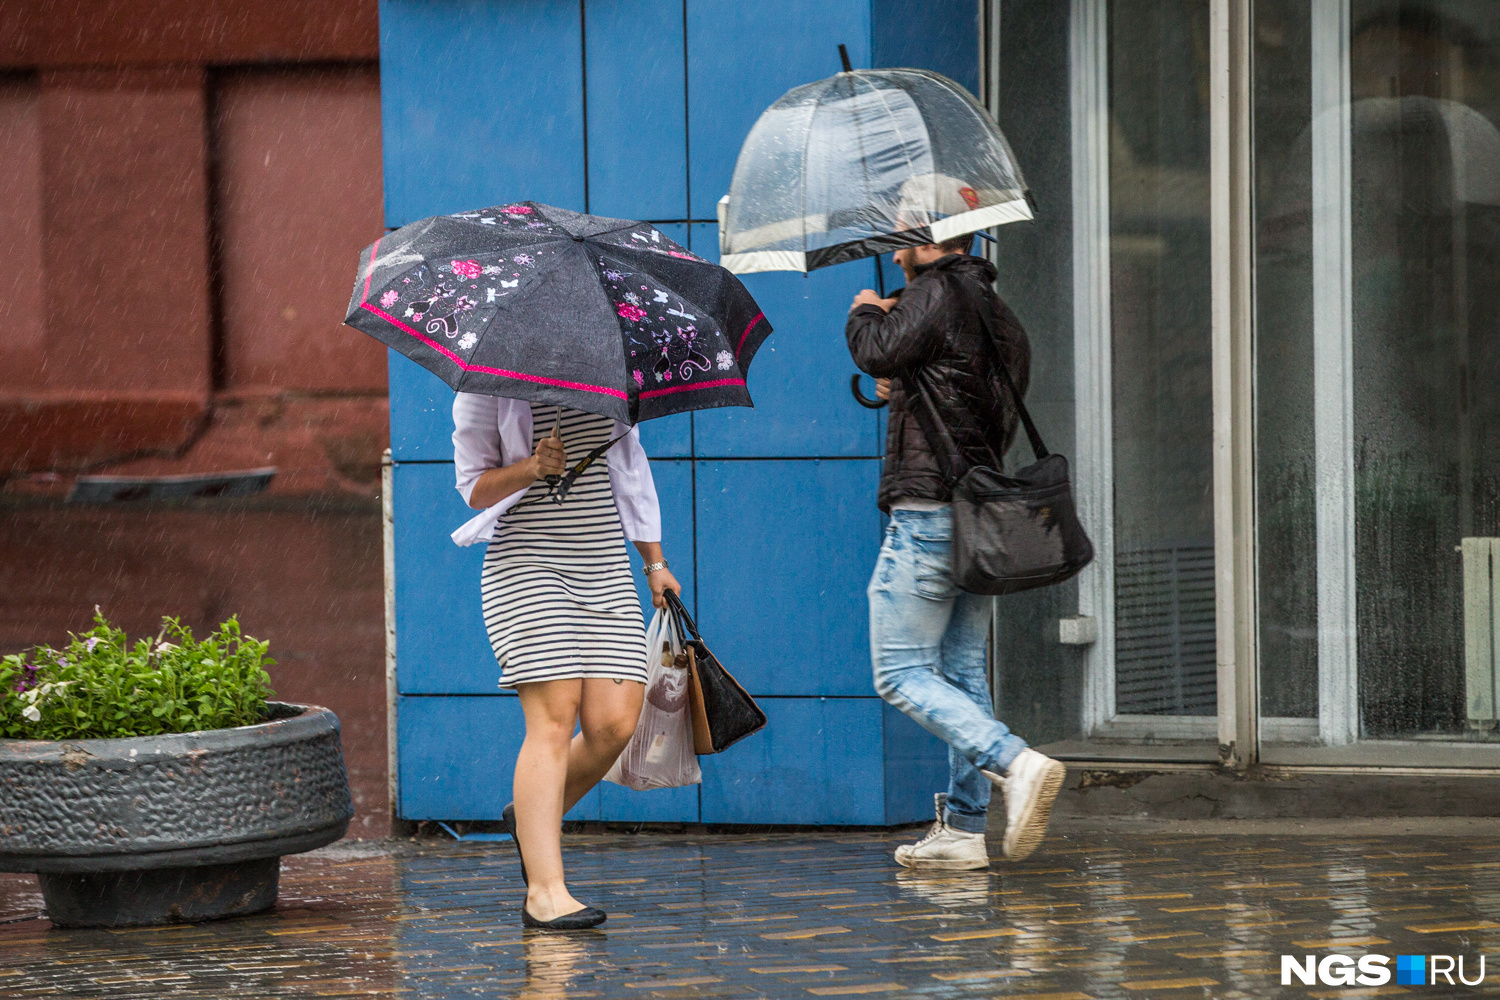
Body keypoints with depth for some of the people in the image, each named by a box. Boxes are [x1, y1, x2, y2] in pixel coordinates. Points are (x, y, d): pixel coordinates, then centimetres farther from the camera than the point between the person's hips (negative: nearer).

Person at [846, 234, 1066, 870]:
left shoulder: (936, 292, -9)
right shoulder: (998, 315, 18)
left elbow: (880, 352, -22)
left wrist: (866, 313, -1)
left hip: (928, 511, -9)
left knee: (902, 673, -8)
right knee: (963, 672, 11)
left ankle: (1015, 764, -25)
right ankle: (963, 828, 10)